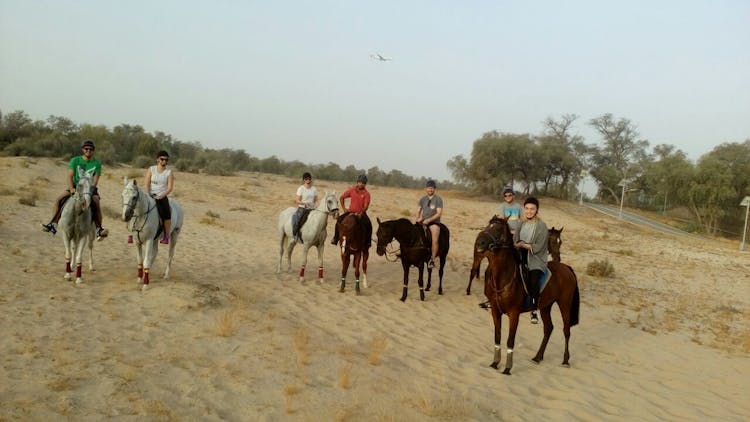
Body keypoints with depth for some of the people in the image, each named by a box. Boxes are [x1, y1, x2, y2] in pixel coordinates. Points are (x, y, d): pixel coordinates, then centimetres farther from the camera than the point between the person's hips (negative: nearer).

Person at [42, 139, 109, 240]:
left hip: (90, 188, -2)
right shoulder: (75, 160, 4)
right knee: (59, 200, -18)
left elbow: (95, 180, -5)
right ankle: (53, 224, -16)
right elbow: (70, 176, -4)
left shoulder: (97, 163, 3)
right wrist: (72, 188, -20)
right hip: (75, 186, 2)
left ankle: (99, 229, -28)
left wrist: (90, 188, -24)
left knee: (96, 203, -29)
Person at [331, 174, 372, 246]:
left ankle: (367, 241, -10)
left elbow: (366, 206, -12)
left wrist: (361, 213, -26)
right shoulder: (351, 190, 0)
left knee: (368, 224, -27)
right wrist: (344, 208, 4)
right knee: (339, 220, -20)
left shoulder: (366, 193, -6)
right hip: (350, 211, 2)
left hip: (361, 213, -1)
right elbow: (341, 198, 10)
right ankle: (335, 239, -6)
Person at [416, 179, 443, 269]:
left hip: (434, 222, -5)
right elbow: (418, 211, 19)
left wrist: (428, 220, -18)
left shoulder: (438, 199, -2)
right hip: (423, 222, 5)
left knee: (435, 240, -26)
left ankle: (432, 259, -16)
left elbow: (439, 213, -9)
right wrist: (418, 218, -3)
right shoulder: (423, 199, 12)